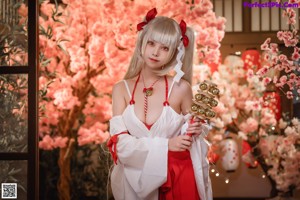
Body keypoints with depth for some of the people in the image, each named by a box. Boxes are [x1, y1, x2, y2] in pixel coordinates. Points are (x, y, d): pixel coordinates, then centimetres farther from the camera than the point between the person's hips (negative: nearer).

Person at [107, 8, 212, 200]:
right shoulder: (121, 89, -3)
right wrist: (165, 145, -17)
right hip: (138, 180, 1)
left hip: (178, 178, -1)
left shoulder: (181, 88, -7)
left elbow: (189, 136, 5)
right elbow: (120, 142, -10)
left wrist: (195, 130, -15)